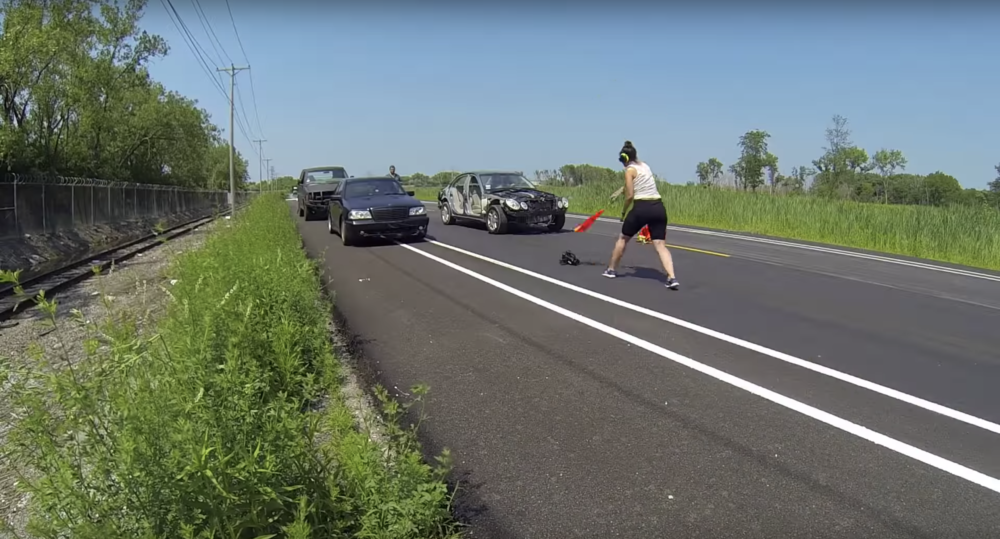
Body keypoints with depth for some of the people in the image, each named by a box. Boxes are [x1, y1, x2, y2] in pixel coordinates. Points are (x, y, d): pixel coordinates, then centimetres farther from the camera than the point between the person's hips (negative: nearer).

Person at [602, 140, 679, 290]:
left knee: (623, 238, 17)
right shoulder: (645, 166, 18)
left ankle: (611, 270, 28)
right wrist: (622, 189, 43)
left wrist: (623, 212, 6)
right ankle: (672, 278, -17)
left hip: (641, 208, -5)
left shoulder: (630, 170, -2)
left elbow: (630, 196, -7)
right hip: (658, 208, 6)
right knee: (660, 245, 0)